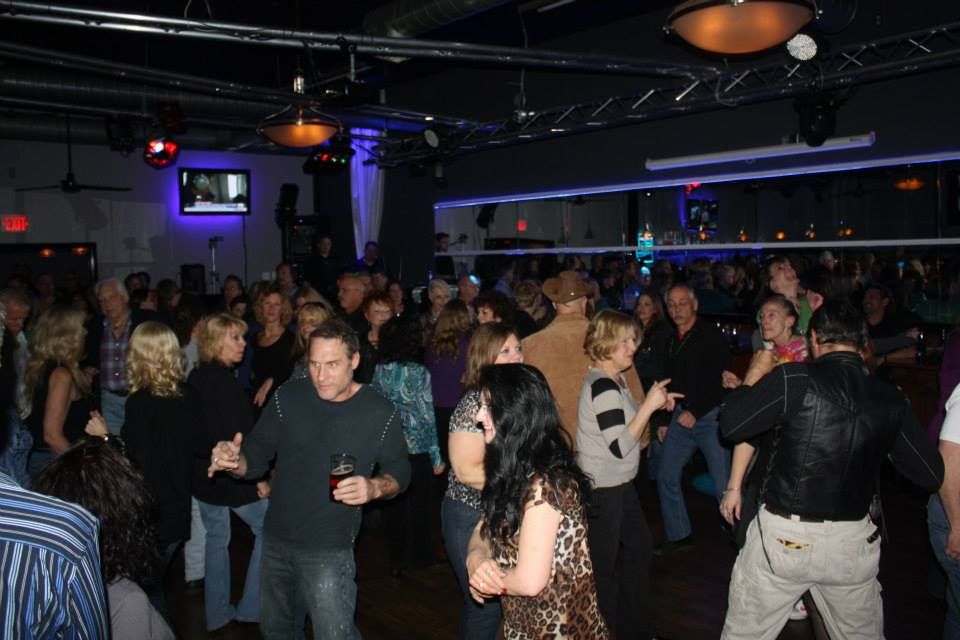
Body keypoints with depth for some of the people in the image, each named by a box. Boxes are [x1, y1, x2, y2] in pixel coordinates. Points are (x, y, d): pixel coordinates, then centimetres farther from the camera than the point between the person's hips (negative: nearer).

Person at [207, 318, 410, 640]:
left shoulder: (380, 413, -14)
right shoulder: (288, 397, -8)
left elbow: (399, 472, -2)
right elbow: (256, 458, -2)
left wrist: (375, 488, -23)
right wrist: (234, 461, -25)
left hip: (330, 549, -4)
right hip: (275, 539, 4)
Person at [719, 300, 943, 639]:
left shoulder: (793, 378, -16)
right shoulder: (891, 398, -3)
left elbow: (730, 426, -9)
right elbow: (932, 475, 4)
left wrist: (752, 378, 6)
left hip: (783, 536, -3)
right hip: (853, 543, 4)